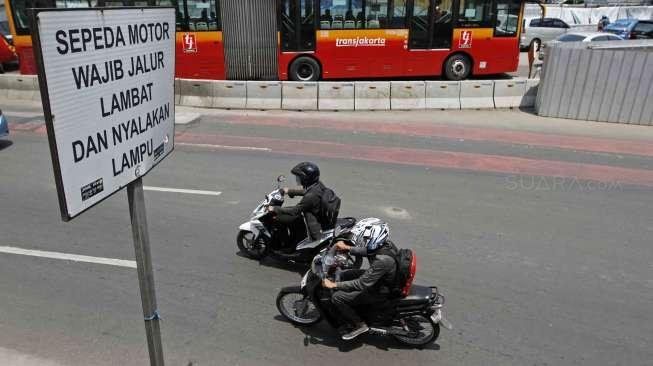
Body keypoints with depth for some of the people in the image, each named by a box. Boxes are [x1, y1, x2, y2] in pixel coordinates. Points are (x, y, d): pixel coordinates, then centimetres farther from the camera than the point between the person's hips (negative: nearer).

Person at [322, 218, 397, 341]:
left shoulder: (382, 261, -37)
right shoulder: (383, 243, -13)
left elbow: (362, 284, -32)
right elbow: (367, 251, 10)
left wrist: (334, 285, -26)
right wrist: (347, 248, 1)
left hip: (379, 292, -9)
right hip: (376, 278, 9)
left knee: (337, 297, -12)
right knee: (344, 276, 18)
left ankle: (359, 325, 7)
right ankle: (352, 316, 28)